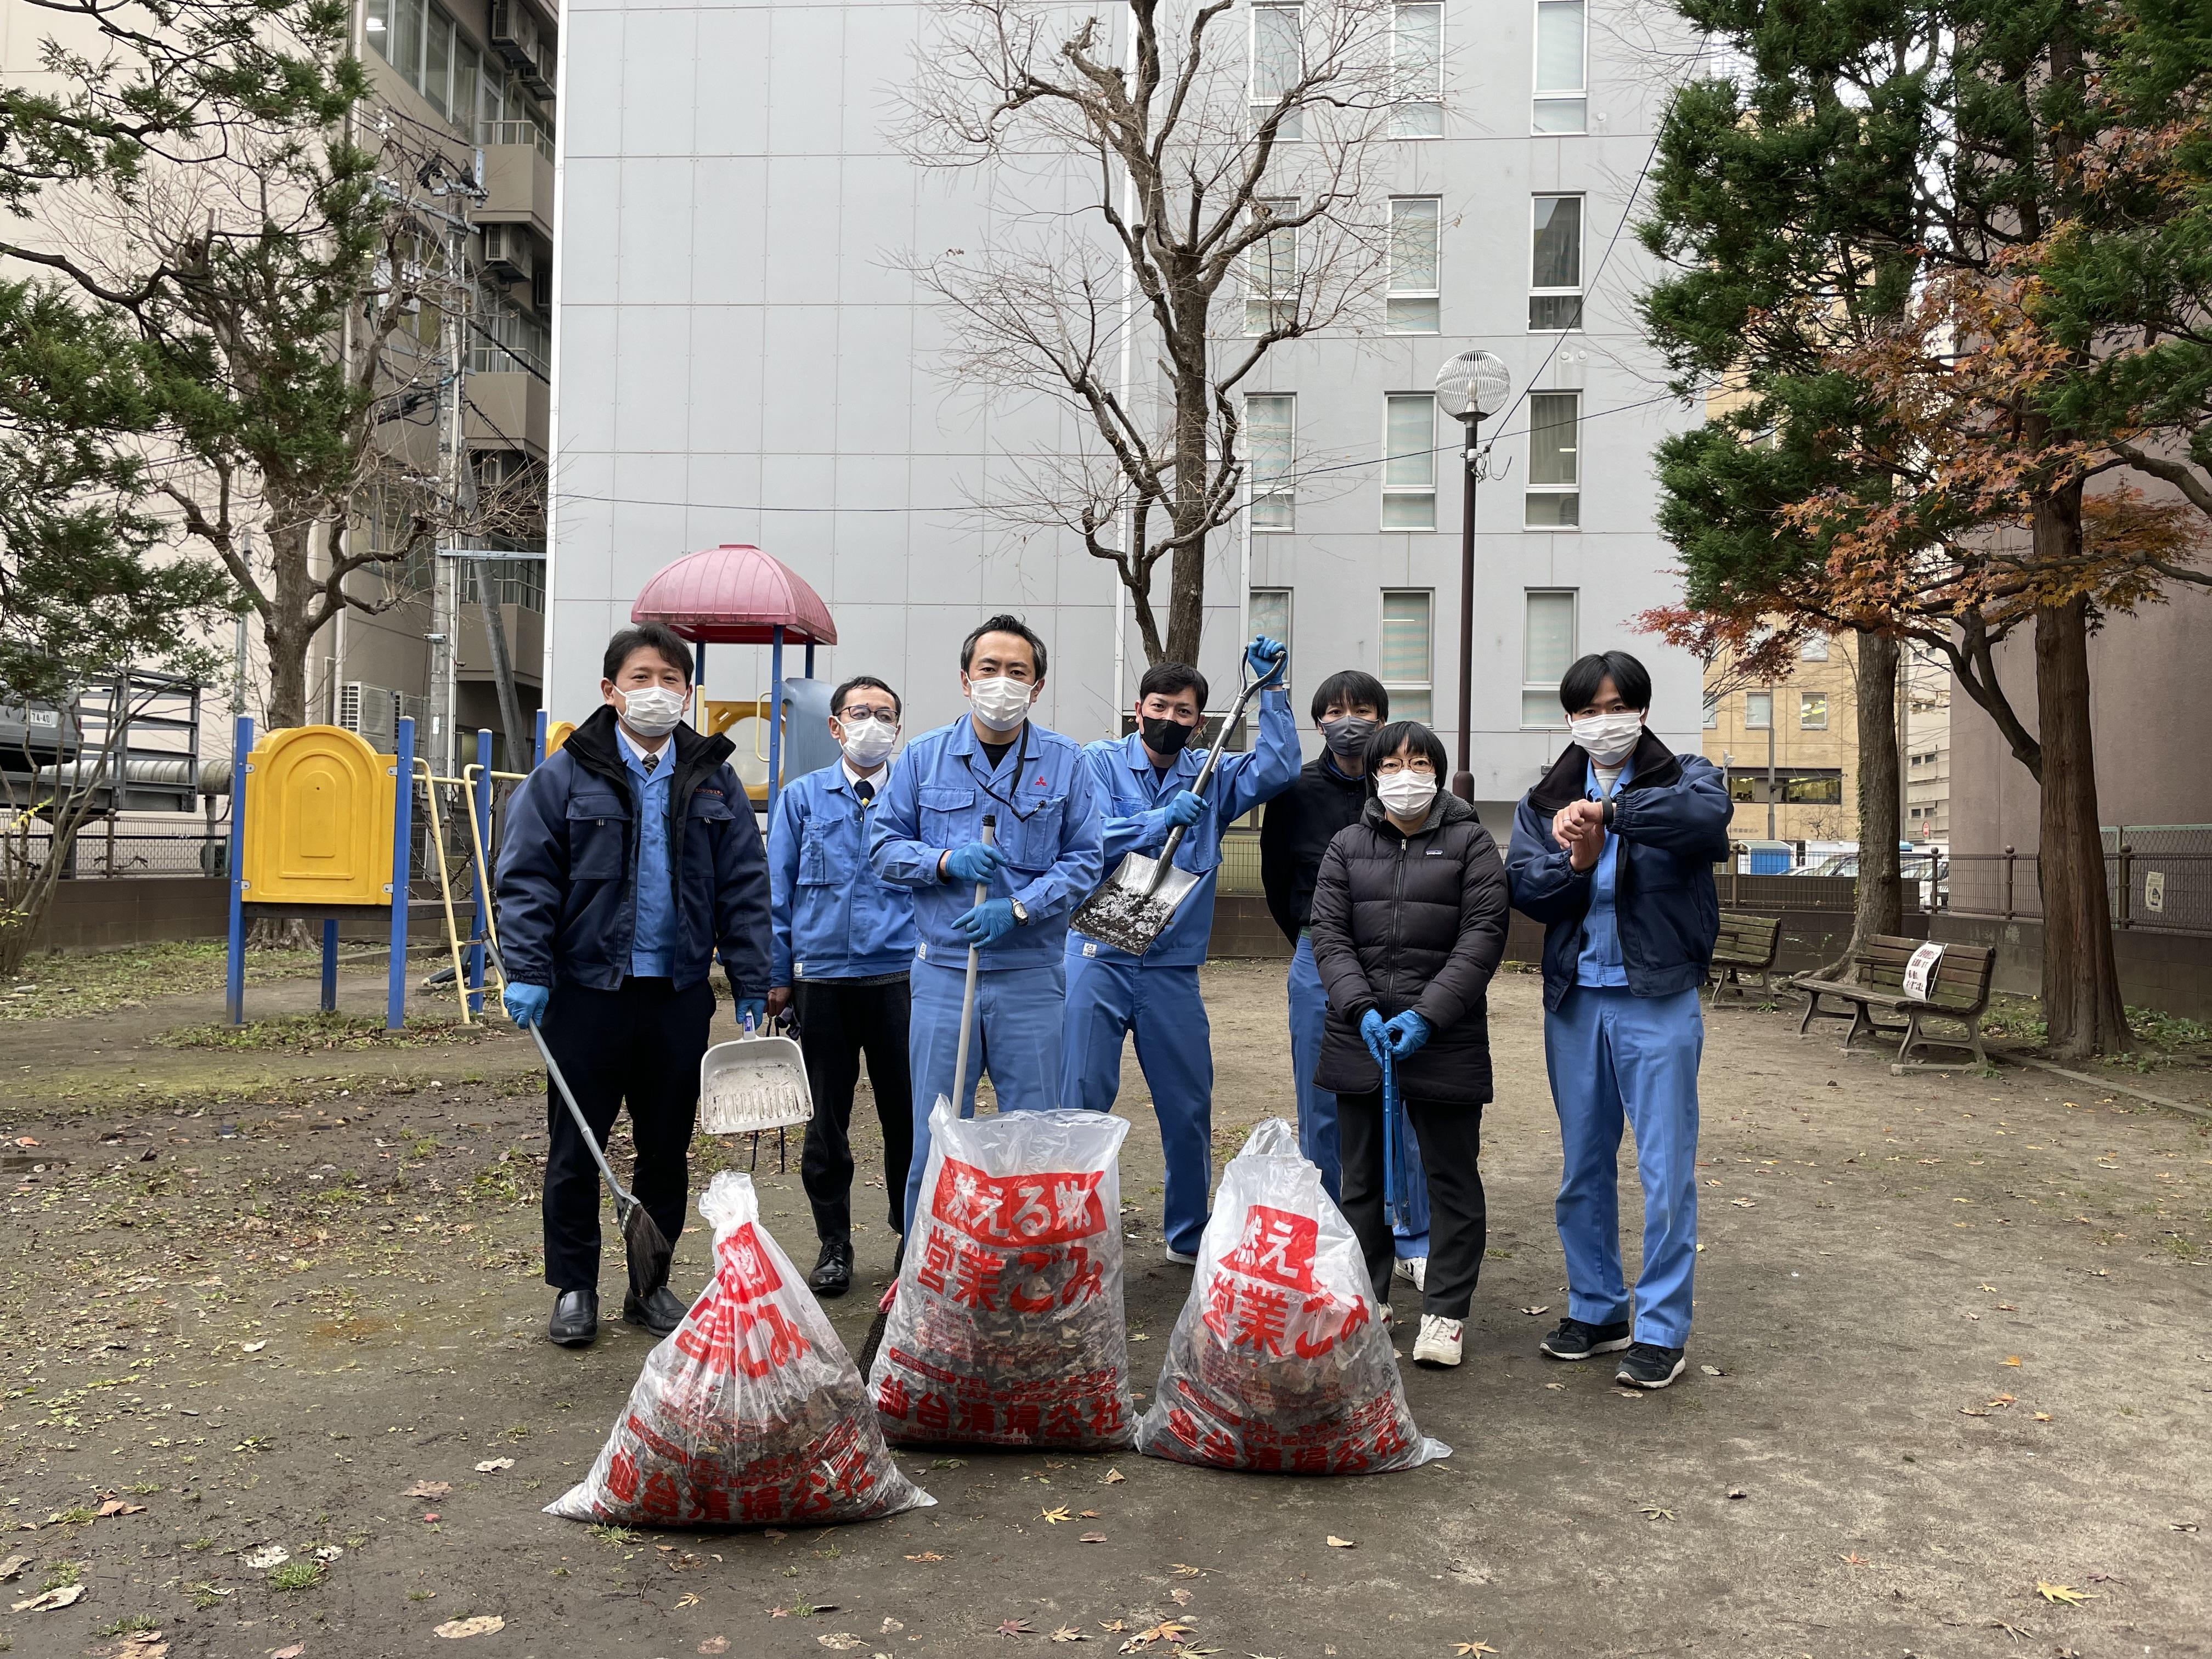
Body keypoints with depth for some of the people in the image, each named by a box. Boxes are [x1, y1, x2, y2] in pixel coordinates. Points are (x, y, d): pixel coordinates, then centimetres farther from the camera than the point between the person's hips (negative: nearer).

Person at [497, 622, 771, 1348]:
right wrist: (526, 972, -13)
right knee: (575, 1150, 7)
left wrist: (751, 984, 1)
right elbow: (527, 877, -5)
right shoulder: (566, 775, -2)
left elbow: (745, 886, 6)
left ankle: (651, 1285, 27)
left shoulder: (713, 779, 6)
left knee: (667, 1150, 12)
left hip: (679, 996, 3)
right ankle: (574, 1288, 22)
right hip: (588, 991, -2)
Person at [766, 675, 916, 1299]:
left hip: (900, 978, 0)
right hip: (822, 980, 1)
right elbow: (777, 892, 7)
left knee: (906, 1113, 3)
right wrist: (775, 977, 2)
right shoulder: (802, 798, 7)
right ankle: (834, 1245, 21)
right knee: (826, 1119, 8)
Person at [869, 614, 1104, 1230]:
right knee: (936, 1136, 5)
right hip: (943, 968, 0)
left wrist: (1018, 908, -13)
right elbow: (884, 845, 7)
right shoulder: (925, 756, 4)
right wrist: (946, 861, -12)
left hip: (1031, 974, 0)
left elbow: (1085, 860, 1)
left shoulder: (1065, 762, 2)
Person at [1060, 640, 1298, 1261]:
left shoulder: (1212, 777, 10)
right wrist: (1161, 822, -18)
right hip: (1099, 958, -3)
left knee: (1190, 1107, 11)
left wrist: (1271, 688, -6)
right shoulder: (1102, 761, 1)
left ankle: (1189, 1234, 28)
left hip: (1172, 968, 3)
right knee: (1081, 1102, -4)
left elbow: (1278, 769, -3)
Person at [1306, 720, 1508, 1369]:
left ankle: (1445, 1314, 14)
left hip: (1446, 1042, -3)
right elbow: (1328, 933, 1)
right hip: (1360, 1039, 3)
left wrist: (1428, 1015, -17)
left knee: (1452, 1178, 4)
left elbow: (1483, 937, -7)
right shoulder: (1347, 845, 9)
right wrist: (1361, 1009, -14)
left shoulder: (1470, 843, 1)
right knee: (1363, 1177, 12)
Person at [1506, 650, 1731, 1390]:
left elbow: (1708, 811, -25)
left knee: (1666, 1172, 0)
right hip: (1574, 1002, 4)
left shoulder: (1682, 778, -1)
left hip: (1657, 1001, -4)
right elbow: (1523, 887, -2)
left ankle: (1662, 1330, 11)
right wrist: (1577, 864, -20)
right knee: (1583, 1169, 13)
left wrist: (1606, 812, -32)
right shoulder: (1545, 801, 10)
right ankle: (1595, 1310, 27)